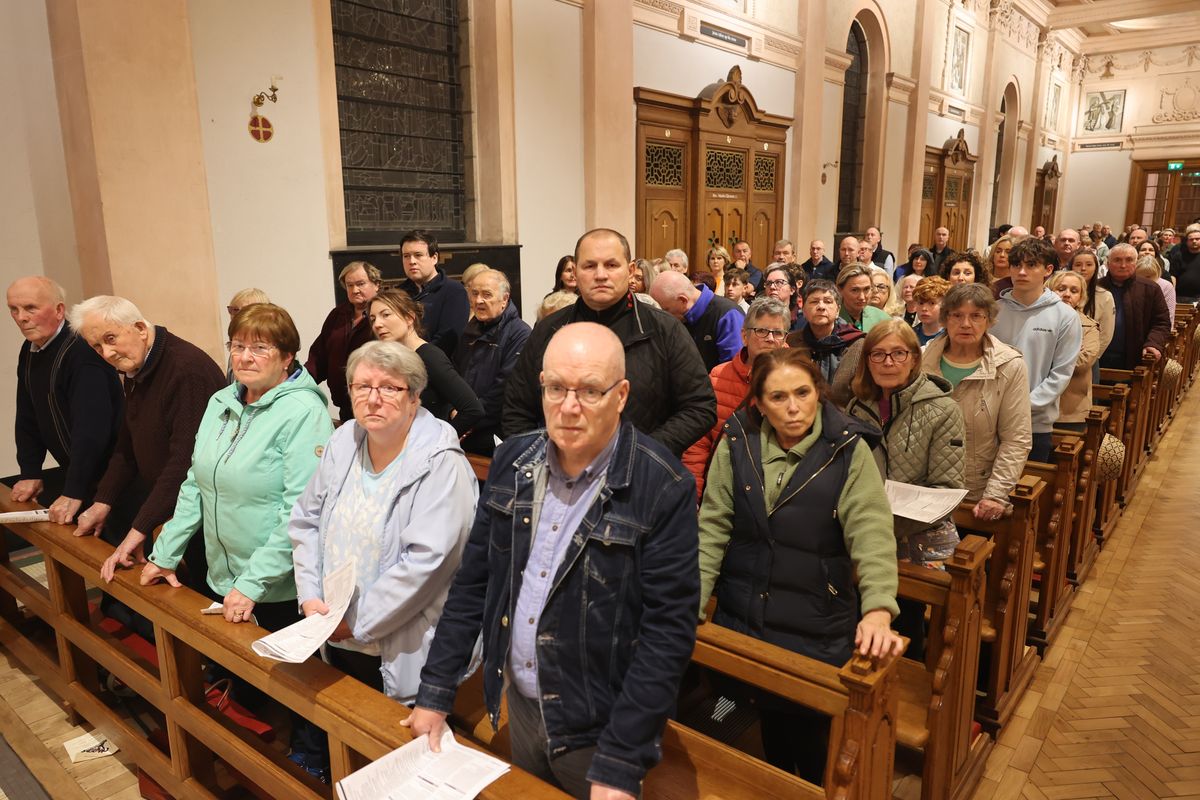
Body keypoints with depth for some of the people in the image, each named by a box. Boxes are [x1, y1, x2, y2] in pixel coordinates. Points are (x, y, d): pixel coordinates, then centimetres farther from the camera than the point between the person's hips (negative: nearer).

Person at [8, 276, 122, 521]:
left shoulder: (82, 352, -22)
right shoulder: (29, 351, 8)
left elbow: (91, 427, -28)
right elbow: (27, 418, 15)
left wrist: (74, 493, -28)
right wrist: (30, 473, 8)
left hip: (105, 475, -8)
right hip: (70, 469, 8)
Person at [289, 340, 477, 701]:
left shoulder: (441, 465, -20)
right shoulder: (342, 443, 1)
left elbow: (425, 562, -24)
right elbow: (305, 521, 9)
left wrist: (357, 623, -18)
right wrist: (310, 597, -2)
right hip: (336, 641, 6)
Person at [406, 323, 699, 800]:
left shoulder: (664, 489, -20)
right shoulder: (512, 462, -4)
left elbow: (668, 630, -20)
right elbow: (472, 583, 2)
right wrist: (435, 694, 2)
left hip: (597, 730, -5)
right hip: (519, 707, 5)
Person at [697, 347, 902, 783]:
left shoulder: (848, 451, -10)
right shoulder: (736, 444, -5)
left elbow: (872, 535, -18)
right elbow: (712, 530, -5)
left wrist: (878, 613, -33)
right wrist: (687, 606, -14)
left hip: (816, 628, -2)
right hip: (740, 617, 2)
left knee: (807, 728, 10)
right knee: (766, 719, 17)